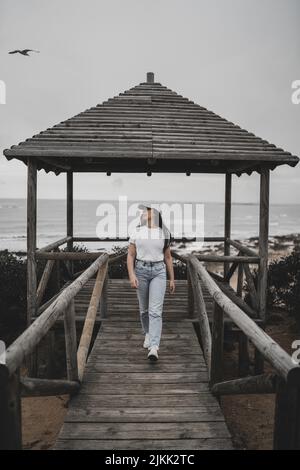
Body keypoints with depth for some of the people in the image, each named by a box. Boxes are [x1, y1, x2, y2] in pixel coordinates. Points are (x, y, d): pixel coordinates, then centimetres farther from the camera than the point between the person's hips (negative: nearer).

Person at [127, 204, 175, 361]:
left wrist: (172, 278, 9)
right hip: (141, 270, 1)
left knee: (155, 311, -10)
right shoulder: (136, 232, 2)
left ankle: (153, 347, -13)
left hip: (159, 271, -1)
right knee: (144, 309, 14)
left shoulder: (164, 233, 4)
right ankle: (147, 334, 39)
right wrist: (131, 275, -12)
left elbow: (168, 257, 10)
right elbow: (130, 255, 0)